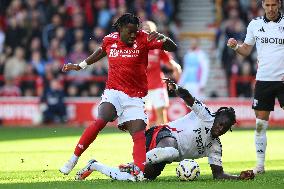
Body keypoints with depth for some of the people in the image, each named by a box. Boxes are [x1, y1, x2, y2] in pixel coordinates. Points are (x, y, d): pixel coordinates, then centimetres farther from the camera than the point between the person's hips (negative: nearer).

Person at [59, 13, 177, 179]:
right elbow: (101, 52, 26)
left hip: (135, 98, 0)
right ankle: (73, 159, -14)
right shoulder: (110, 40, 1)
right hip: (113, 92, 0)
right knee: (100, 121, -23)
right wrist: (80, 66, 31)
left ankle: (140, 172, -24)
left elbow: (173, 48, -12)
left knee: (139, 135, -15)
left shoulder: (143, 39, -7)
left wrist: (163, 38, -33)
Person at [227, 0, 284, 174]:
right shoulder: (255, 24, 6)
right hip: (263, 80, 3)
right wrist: (236, 46, -8)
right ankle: (260, 165, 10)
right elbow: (246, 50, 13)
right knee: (260, 124, 3)